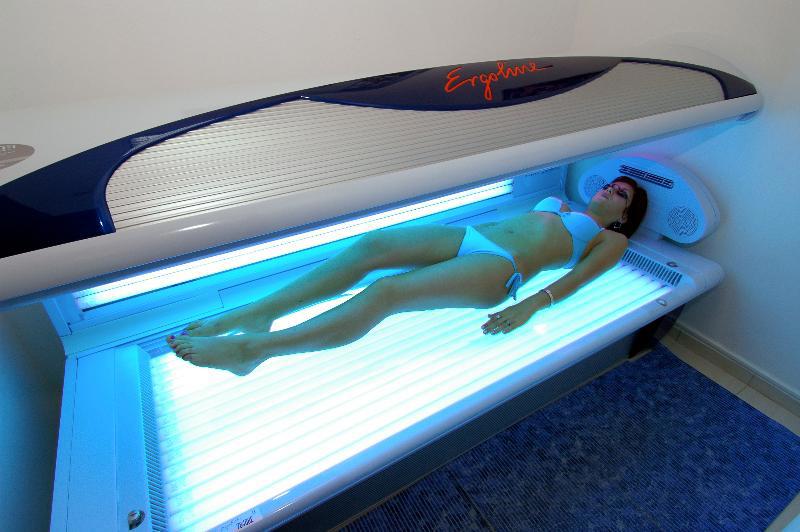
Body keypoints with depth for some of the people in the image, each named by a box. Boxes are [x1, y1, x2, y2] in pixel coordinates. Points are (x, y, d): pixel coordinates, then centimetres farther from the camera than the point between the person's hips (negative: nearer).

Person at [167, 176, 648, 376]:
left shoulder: (611, 240, 19)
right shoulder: (563, 205, 37)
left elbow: (574, 279, 1)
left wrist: (532, 305, -15)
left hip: (501, 266, -6)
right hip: (471, 236, 7)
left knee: (388, 292, -30)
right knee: (371, 246, -19)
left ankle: (253, 349, -28)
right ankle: (257, 313, -19)